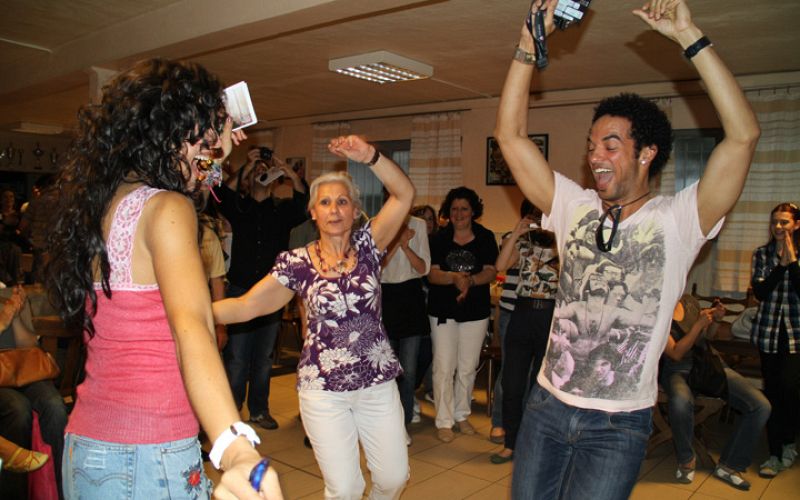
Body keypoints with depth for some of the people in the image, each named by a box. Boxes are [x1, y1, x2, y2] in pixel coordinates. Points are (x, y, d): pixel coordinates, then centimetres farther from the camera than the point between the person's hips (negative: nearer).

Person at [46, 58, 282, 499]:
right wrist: (236, 449, -47)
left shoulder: (98, 201, 6)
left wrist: (210, 159, 26)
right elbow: (190, 328, -36)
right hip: (147, 457, -8)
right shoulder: (166, 208, -19)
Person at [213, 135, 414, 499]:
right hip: (323, 389, -1)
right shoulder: (296, 262, -3)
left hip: (378, 382, 2)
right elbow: (246, 305, -9)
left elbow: (404, 194, -12)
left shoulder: (367, 246, -1)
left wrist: (370, 156, -26)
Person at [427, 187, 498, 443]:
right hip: (443, 310, -1)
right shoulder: (439, 238, 0)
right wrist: (453, 278, -26)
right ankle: (444, 421, 8)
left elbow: (491, 272, -4)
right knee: (444, 367, -3)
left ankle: (461, 415, 28)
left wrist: (470, 280, -23)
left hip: (476, 310, 1)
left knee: (468, 367, 10)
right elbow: (431, 273, -7)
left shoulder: (485, 237, 3)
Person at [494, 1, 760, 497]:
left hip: (619, 425, -4)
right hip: (547, 405, 4)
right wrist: (530, 41, -8)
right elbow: (511, 135, -2)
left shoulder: (677, 219, -7)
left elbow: (743, 135, -19)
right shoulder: (574, 207, 2)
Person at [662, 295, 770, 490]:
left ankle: (728, 465, 2)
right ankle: (686, 459, -10)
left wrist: (714, 319, -2)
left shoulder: (689, 301, 5)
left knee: (761, 406, -13)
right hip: (678, 370, -6)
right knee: (680, 402, -41)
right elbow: (676, 354, -19)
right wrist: (699, 324, -22)